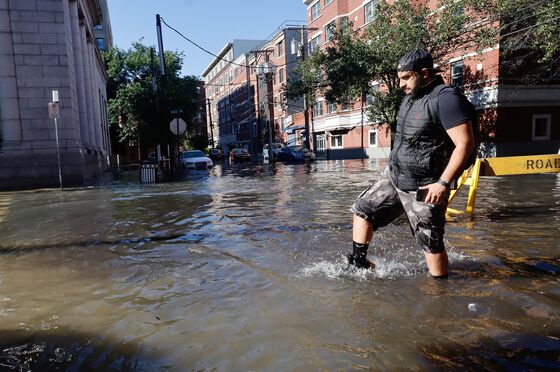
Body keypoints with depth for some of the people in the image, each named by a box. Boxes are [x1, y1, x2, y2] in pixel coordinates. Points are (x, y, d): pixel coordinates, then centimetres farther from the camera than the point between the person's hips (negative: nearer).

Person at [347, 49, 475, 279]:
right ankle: (358, 264, 20)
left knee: (431, 243, 0)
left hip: (423, 188, -9)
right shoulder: (411, 97, 10)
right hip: (393, 176, 9)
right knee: (363, 210, 10)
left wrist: (443, 183, -25)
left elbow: (465, 144, -22)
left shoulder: (445, 98, -18)